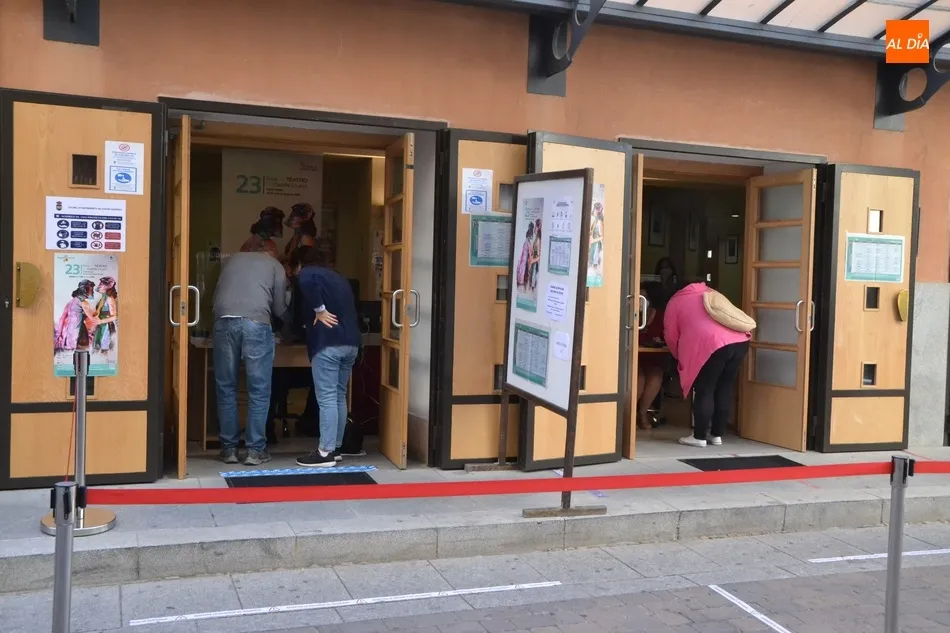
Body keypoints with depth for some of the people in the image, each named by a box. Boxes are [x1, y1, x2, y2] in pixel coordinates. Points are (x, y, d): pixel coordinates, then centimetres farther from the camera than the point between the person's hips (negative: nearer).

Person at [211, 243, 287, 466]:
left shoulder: (233, 259, 30)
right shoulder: (275, 265, 21)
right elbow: (279, 310, 18)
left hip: (224, 321, 3)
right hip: (255, 323, -3)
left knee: (226, 389, 10)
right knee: (258, 391, 4)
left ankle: (229, 448, 14)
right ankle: (256, 450, 6)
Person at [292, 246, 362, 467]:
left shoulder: (308, 273, 3)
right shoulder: (339, 278, 26)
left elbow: (307, 282, -22)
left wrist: (319, 310, -14)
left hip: (328, 342, -8)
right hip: (351, 341, 8)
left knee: (327, 399, -6)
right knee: (339, 397, 15)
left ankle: (325, 453, -4)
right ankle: (335, 447, 21)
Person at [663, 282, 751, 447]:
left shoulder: (675, 302, 17)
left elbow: (671, 336, 16)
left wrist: (681, 357, 32)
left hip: (712, 344, -6)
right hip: (740, 340, 6)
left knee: (704, 391, 4)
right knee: (724, 390, 14)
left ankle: (699, 437, 9)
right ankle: (717, 435, 20)